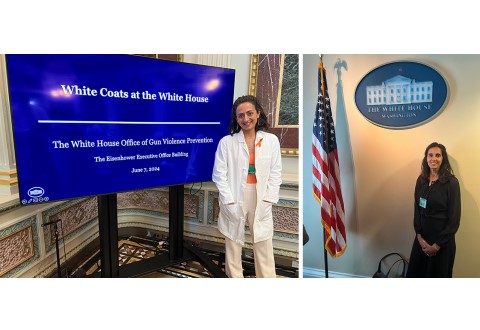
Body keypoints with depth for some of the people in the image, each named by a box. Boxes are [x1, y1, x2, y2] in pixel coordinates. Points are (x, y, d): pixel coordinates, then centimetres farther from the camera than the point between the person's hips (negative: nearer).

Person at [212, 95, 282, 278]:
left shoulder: (271, 140, 2)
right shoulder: (226, 142, -3)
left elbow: (275, 174, 3)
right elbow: (219, 175, -3)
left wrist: (268, 201, -5)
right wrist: (230, 202, -10)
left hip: (261, 201, 1)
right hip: (234, 201, -1)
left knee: (264, 247, 9)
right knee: (233, 244, 11)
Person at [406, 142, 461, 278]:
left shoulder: (451, 182, -13)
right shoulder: (421, 180, 1)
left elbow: (454, 218, -13)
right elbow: (417, 209, 3)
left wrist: (437, 245, -11)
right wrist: (419, 236, -6)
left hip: (442, 238, -4)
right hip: (422, 236, 4)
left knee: (438, 274, 13)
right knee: (415, 272, 15)